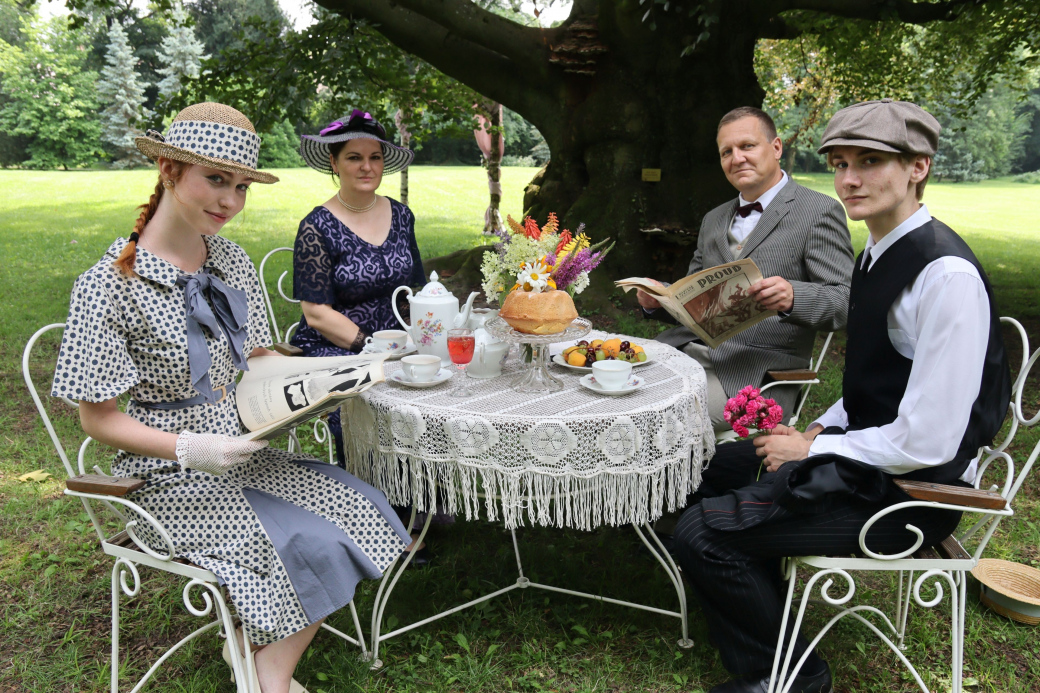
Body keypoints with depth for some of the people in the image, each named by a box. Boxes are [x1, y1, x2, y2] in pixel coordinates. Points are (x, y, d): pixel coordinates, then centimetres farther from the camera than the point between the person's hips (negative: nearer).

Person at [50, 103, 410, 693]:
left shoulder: (233, 262, 3)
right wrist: (189, 450, -24)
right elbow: (100, 419, -10)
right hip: (171, 477, -6)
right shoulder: (109, 285, -16)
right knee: (314, 549, -21)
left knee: (365, 507, -9)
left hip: (244, 453, 7)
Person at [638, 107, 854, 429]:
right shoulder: (713, 220, 22)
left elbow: (845, 302, -7)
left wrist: (792, 296, -28)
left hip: (757, 372, -6)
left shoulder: (819, 212, 1)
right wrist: (657, 300, 1)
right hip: (687, 348, 6)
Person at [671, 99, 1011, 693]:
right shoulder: (882, 252, 6)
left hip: (910, 488, -10)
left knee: (702, 532, -15)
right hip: (868, 451, 10)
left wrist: (812, 451, -15)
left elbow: (927, 441, -26)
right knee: (720, 468, 20)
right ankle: (766, 618, 37)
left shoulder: (948, 275, -25)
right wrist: (821, 431, 3)